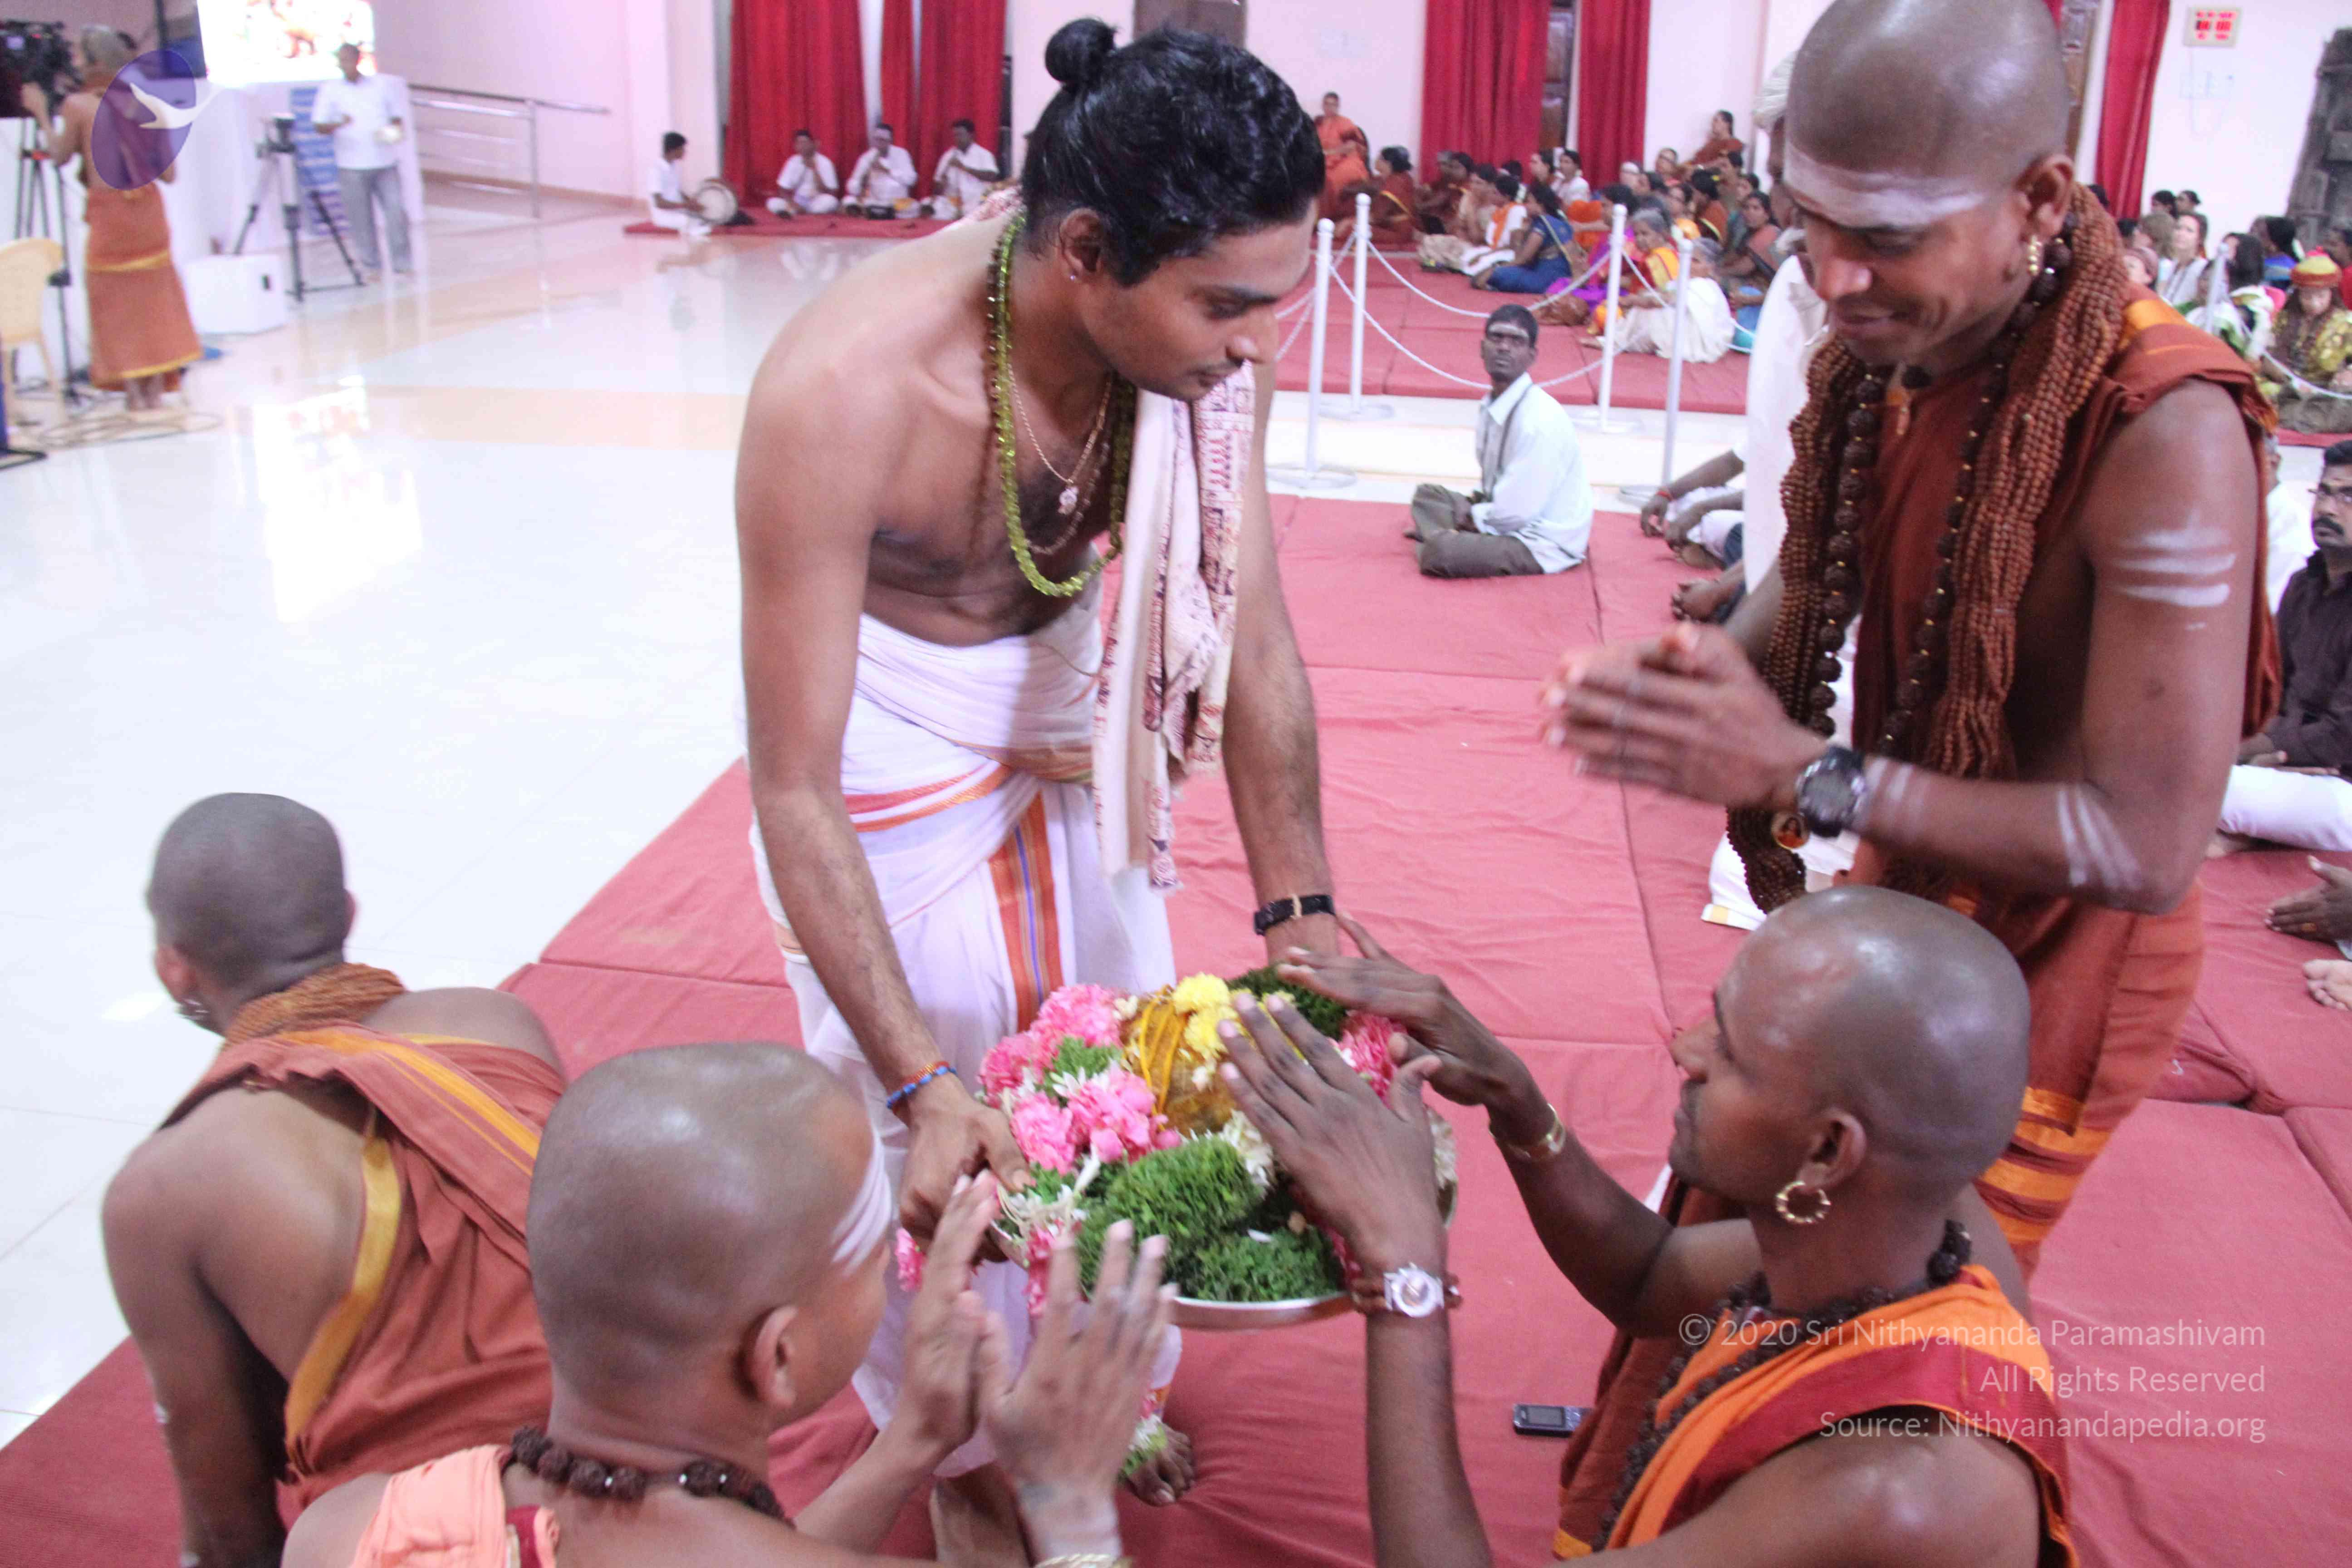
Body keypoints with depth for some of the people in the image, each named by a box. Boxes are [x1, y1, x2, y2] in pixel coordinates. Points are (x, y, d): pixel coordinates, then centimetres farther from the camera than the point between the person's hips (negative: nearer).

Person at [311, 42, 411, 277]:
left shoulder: (379, 85, 11)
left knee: (396, 210, -5)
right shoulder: (330, 90, 4)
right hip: (353, 167, -2)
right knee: (361, 218, 0)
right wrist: (338, 125, -22)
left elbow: (396, 117, 18)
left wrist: (397, 130, -4)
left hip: (385, 163, 2)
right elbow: (318, 125, -1)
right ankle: (372, 266, 11)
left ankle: (402, 263, 5)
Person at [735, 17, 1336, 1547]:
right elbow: (796, 791, -30)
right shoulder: (843, 390, -36)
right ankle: (960, 1445, 38)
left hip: (1075, 703, 5)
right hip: (889, 732, -4)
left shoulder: (1205, 332, -22)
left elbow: (1253, 635, -11)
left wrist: (1303, 915, -11)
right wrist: (922, 1086, -33)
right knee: (927, 1147, 9)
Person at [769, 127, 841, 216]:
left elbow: (831, 194, -15)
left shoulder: (824, 162, -8)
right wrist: (792, 203, -20)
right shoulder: (793, 162, 1)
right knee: (773, 202, -21)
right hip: (798, 203, 2)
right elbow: (783, 191, 1)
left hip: (818, 204, -2)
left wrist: (815, 171, -20)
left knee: (831, 201, -36)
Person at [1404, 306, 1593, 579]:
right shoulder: (1490, 405, 1)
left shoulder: (1539, 420, -25)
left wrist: (1474, 516, -6)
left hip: (1544, 544, -9)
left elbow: (1518, 511, -24)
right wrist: (1473, 509, -5)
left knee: (1439, 552, -31)